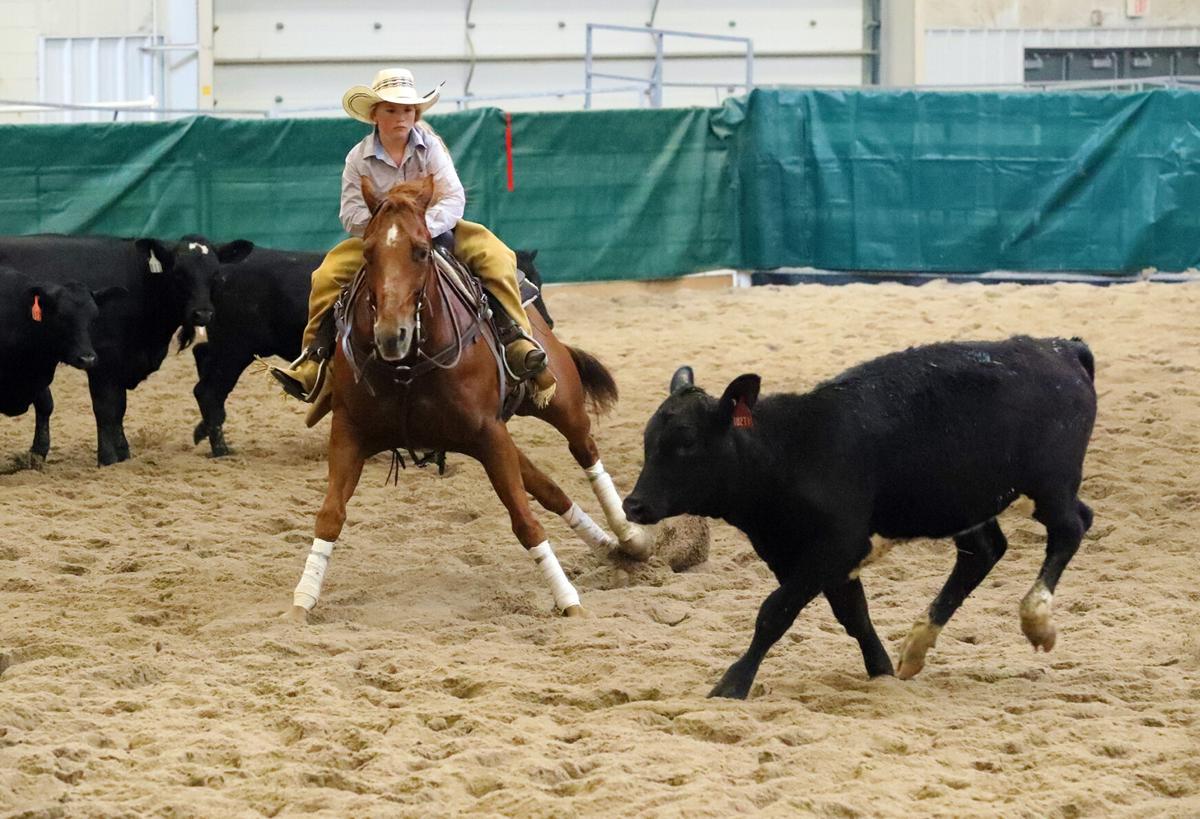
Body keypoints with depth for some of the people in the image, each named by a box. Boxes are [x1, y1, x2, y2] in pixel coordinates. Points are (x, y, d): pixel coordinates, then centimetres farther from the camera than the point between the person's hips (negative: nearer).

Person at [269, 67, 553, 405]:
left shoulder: (429, 145, -10)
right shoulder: (359, 158, -7)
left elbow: (454, 198, -18)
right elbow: (352, 215, -9)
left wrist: (425, 226, -36)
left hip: (437, 230, -1)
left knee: (496, 256, -26)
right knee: (328, 273, -20)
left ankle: (520, 341, -28)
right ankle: (314, 358, -12)